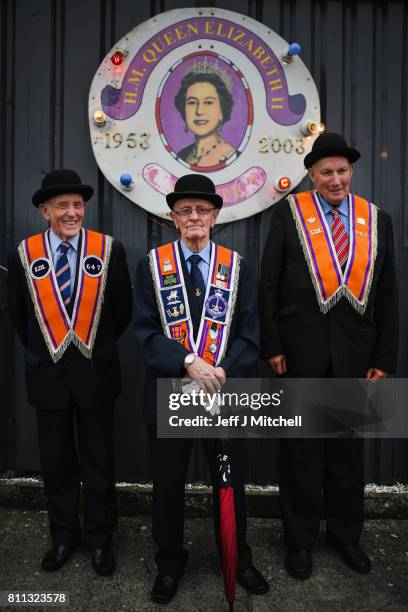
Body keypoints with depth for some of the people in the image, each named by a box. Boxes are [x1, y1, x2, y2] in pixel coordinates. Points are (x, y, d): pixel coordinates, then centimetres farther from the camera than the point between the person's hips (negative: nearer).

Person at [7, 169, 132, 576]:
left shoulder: (110, 249, -7)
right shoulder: (23, 254, -3)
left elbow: (123, 307, 4)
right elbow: (17, 312, 11)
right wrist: (37, 351, 13)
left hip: (96, 372, -1)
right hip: (48, 374, 2)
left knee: (99, 462, 12)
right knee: (55, 462, 15)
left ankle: (100, 538, 30)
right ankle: (63, 535, 35)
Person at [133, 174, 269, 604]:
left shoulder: (236, 266, 2)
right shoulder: (152, 265, -1)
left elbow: (249, 332, 0)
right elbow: (145, 330, -7)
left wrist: (223, 371, -15)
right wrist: (188, 363, -20)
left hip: (224, 391, 1)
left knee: (230, 480, 15)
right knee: (167, 484, 13)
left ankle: (238, 559, 39)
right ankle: (169, 564, 37)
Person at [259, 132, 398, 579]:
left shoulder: (377, 220, 6)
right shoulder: (289, 213, -1)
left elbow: (386, 297, 7)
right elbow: (269, 285, -3)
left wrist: (384, 358, 3)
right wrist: (272, 345, -7)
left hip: (354, 356, 3)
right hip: (301, 352, -2)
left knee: (348, 450, 16)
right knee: (300, 451, 11)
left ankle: (345, 534, 36)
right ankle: (300, 538, 30)